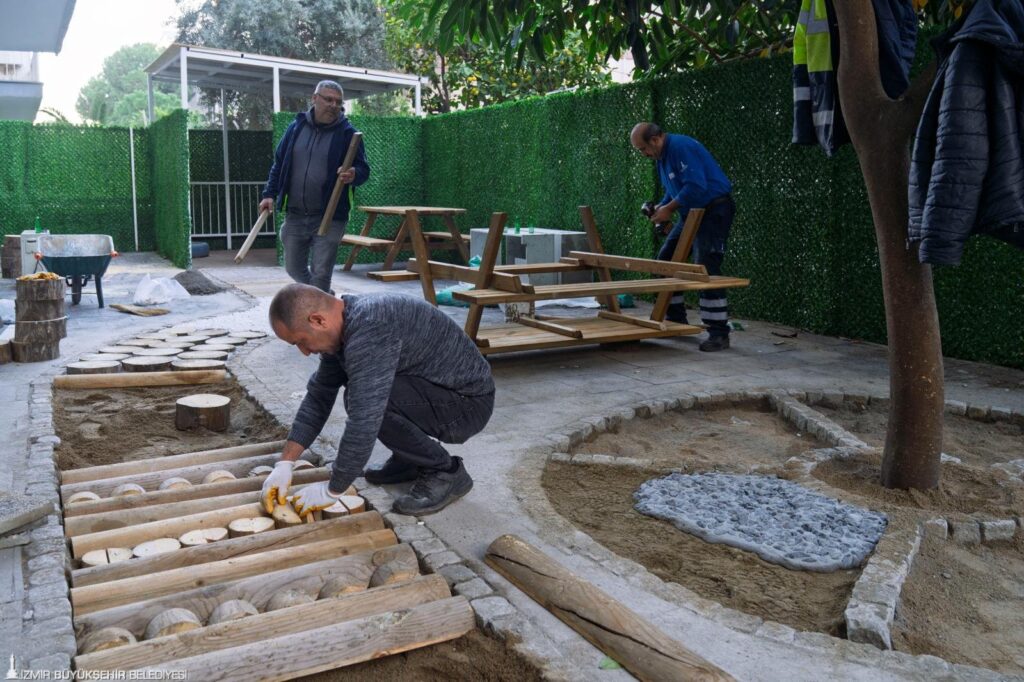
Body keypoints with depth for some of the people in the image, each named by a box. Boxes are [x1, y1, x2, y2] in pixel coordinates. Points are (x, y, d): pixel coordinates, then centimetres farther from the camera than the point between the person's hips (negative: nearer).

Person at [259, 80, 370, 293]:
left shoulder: (347, 133, -3)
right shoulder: (296, 127, 7)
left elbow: (364, 169, -4)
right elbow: (279, 163, 14)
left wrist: (354, 175, -28)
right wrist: (269, 194, 5)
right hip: (294, 215, 4)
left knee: (320, 274, -6)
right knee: (294, 268, 14)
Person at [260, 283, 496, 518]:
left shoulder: (370, 327, -30)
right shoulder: (343, 322, 1)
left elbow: (364, 419, -31)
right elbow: (319, 395, 8)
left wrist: (332, 490, -19)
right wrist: (284, 464, 2)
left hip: (470, 402, -9)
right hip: (437, 388, 9)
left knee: (366, 399, -26)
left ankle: (446, 472, -8)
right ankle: (413, 457, 16)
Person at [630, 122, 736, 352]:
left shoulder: (681, 147, -20)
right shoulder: (662, 156, 11)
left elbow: (696, 186, -28)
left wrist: (669, 209, -18)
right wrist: (660, 207, 3)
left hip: (714, 210, -10)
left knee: (706, 268, -17)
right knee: (665, 260, 10)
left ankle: (719, 334, -12)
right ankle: (675, 320, 20)